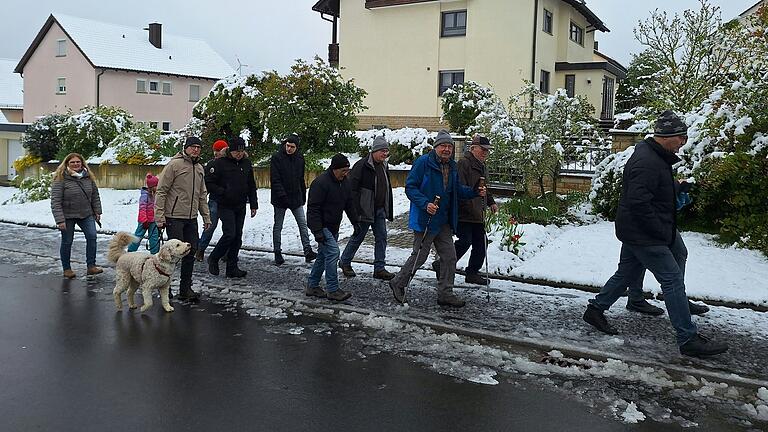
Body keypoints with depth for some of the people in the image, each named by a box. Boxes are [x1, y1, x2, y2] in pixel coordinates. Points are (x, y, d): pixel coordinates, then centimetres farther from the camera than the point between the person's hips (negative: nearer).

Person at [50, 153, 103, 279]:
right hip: (68, 216, -4)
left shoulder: (88, 177, 2)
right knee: (67, 242, 6)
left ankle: (91, 266, -4)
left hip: (86, 214, 4)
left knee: (92, 236, -10)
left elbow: (95, 195, 13)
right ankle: (67, 269, 21)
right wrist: (60, 220, -21)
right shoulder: (61, 179, -13)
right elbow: (55, 201, -16)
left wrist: (97, 211, 9)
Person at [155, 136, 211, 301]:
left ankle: (185, 289, 17)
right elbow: (161, 191, -10)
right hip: (174, 217, -7)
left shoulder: (199, 169, 14)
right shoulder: (174, 164, -8)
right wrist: (159, 216, -15)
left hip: (191, 218, 7)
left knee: (190, 253, 8)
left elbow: (202, 195, 21)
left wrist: (206, 217, 17)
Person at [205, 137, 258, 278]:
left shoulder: (247, 164, 9)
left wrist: (253, 204, 12)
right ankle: (213, 258, 8)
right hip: (225, 206, -6)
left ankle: (232, 268, 14)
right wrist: (222, 192, -17)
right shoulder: (221, 163, -8)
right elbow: (209, 182, -7)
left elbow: (251, 186, 16)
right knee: (229, 234, -15)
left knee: (237, 237, 6)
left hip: (241, 207, 6)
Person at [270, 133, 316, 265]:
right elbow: (274, 179, -14)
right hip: (280, 199, -4)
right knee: (278, 226, 7)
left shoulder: (300, 158, 5)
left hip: (296, 198, 4)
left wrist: (303, 196, 14)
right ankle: (277, 253, 15)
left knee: (303, 224, 0)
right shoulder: (277, 157, -10)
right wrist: (282, 195, -22)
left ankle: (308, 251, 3)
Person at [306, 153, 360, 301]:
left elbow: (349, 204, 17)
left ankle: (312, 286, 23)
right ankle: (333, 290, -10)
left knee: (323, 255, 12)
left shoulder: (345, 183, 5)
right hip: (321, 226, -9)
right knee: (332, 252, -16)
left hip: (333, 227, 9)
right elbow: (313, 209, -22)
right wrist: (318, 231, -25)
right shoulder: (321, 183, -21)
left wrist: (355, 223, 12)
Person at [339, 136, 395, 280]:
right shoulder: (362, 165, -14)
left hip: (380, 210, 7)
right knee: (358, 237, 3)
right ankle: (345, 262, 22)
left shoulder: (384, 166, 12)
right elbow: (352, 188, -17)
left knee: (381, 237, 5)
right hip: (365, 210, -7)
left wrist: (389, 211, 18)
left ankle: (379, 268, 11)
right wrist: (356, 211, -21)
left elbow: (388, 189, 21)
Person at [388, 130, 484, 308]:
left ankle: (445, 293, 19)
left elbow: (457, 190, 20)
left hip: (444, 222, 7)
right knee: (419, 256, 2)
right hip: (425, 220, -7)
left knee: (449, 257, 8)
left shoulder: (452, 167, 11)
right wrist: (425, 204, -26)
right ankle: (398, 283, 23)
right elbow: (410, 186, -14)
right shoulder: (423, 162, -12)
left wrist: (474, 192, 2)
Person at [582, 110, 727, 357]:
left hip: (635, 232, 11)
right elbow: (639, 203, -28)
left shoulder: (655, 156, 11)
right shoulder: (647, 163, -24)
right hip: (643, 235, -11)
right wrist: (662, 233, -20)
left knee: (627, 272, 18)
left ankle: (596, 309, 29)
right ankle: (688, 339, -2)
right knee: (673, 278, -7)